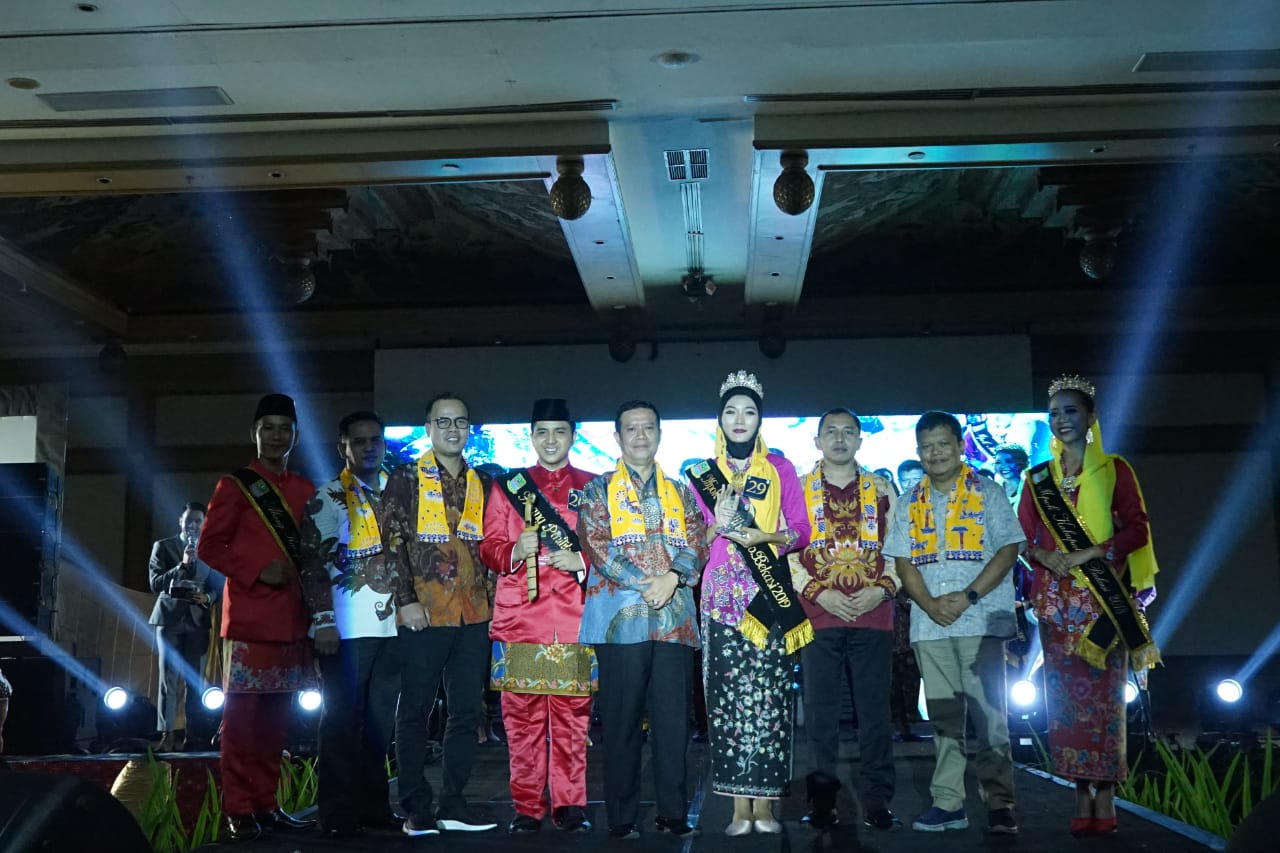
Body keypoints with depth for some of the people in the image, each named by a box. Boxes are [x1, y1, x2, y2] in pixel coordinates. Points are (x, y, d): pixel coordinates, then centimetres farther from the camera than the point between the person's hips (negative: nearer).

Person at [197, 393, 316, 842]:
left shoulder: (306, 491, 14)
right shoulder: (235, 485, 0)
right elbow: (209, 546, -4)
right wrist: (256, 571, -14)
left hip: (293, 620, 5)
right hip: (249, 620, -5)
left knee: (276, 716, 9)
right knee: (241, 714, -4)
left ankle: (266, 804, 15)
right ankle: (237, 810, 1)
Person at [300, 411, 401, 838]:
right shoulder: (327, 499, 0)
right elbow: (314, 564, -5)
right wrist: (324, 620, -13)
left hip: (392, 624, 5)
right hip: (347, 626, -4)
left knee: (381, 720, 9)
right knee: (343, 719, -1)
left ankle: (375, 806, 17)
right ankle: (338, 813, 5)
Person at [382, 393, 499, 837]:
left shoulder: (482, 483, 15)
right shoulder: (405, 480, 2)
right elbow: (394, 542, -5)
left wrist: (491, 598, 11)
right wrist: (406, 599, -13)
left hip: (474, 614, 5)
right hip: (425, 614, -4)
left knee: (467, 710, 6)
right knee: (415, 710, 1)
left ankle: (453, 804, 15)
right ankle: (415, 809, 8)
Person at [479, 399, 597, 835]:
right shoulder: (507, 485, 15)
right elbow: (488, 547, 10)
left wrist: (581, 562, -10)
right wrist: (515, 551, -10)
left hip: (574, 619, 0)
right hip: (519, 618, 1)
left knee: (573, 718, -1)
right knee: (522, 718, 1)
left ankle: (570, 806, 8)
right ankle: (526, 808, 10)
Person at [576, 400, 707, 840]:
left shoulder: (681, 491, 18)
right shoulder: (598, 489, 8)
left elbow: (698, 542, 8)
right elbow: (596, 544, -4)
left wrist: (672, 578, -12)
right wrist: (644, 584, -13)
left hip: (675, 617, 3)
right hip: (621, 616, -2)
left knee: (673, 720, 2)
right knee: (622, 721, 0)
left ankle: (674, 814, 10)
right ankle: (622, 818, 7)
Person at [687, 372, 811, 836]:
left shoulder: (781, 469, 10)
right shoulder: (702, 474, 13)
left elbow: (801, 531, 5)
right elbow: (697, 540, 10)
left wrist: (764, 537, -12)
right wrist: (718, 526, -10)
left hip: (770, 593, 0)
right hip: (722, 593, 1)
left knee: (770, 693, -5)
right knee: (728, 693, -5)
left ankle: (765, 804, 1)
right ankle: (740, 808, 1)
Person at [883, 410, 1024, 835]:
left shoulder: (987, 493, 3)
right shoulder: (909, 503, 13)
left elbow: (1008, 550, -4)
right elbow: (903, 562, 8)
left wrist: (969, 596, -13)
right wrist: (931, 605, -8)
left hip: (981, 620, -4)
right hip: (929, 624, 4)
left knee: (988, 714, -6)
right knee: (944, 717, 7)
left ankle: (999, 804, -2)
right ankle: (947, 803, 11)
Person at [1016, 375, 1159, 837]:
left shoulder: (1114, 470, 5)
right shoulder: (1038, 479, 13)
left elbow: (1137, 529, -2)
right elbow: (1023, 536, 9)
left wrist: (1091, 554, -14)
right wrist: (1044, 557, -12)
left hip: (1104, 599, -3)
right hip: (1056, 599, 3)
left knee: (1103, 694, -6)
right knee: (1067, 695, -1)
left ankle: (1105, 797, -3)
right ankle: (1082, 796, 3)